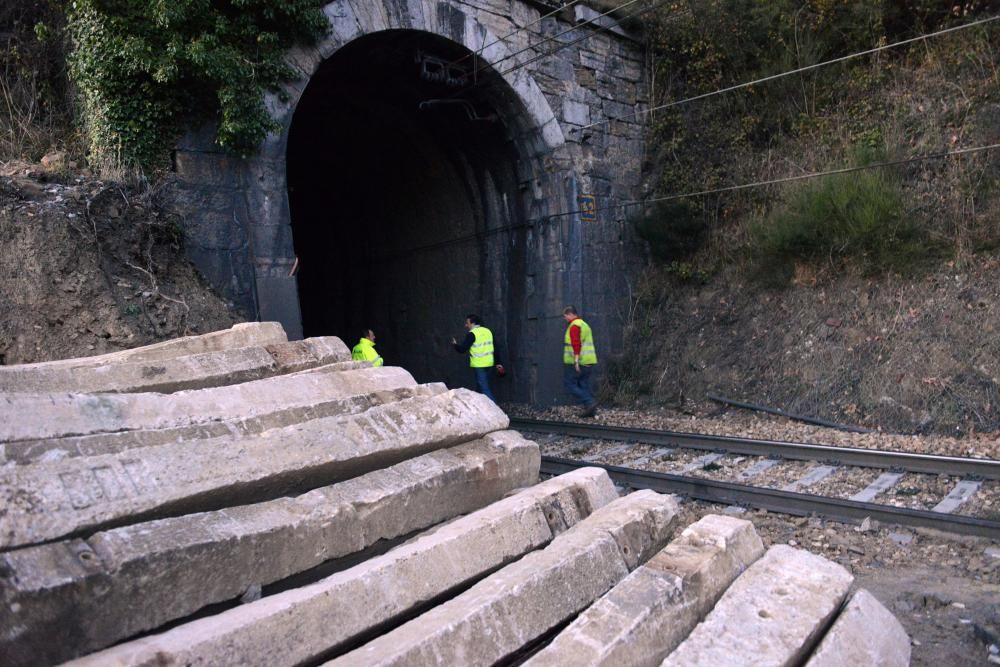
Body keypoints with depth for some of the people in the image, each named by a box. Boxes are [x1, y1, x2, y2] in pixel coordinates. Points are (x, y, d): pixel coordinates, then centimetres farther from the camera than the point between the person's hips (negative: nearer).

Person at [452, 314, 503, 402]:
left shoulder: (472, 334, -11)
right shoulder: (487, 331, 11)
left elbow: (462, 349, -13)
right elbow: (494, 348, 14)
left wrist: (455, 344, 8)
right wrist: (497, 363, 18)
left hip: (478, 365, -8)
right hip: (489, 363, 8)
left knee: (484, 388, -6)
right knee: (482, 386, 17)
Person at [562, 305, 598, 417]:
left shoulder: (574, 325, -11)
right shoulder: (584, 324, 21)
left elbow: (576, 344, -22)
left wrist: (576, 361, -26)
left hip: (577, 362, -9)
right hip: (588, 361, 9)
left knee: (569, 383, -2)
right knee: (584, 384, 10)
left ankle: (589, 403, -11)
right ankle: (590, 410, 6)